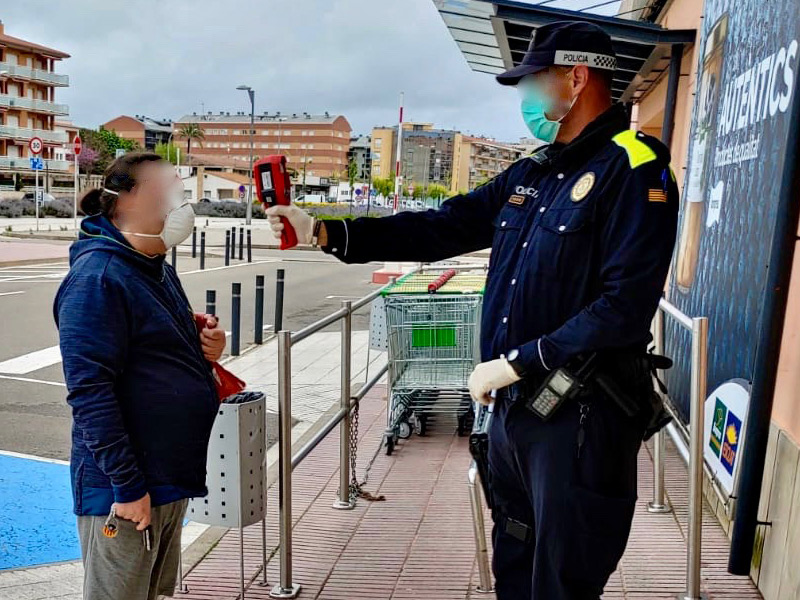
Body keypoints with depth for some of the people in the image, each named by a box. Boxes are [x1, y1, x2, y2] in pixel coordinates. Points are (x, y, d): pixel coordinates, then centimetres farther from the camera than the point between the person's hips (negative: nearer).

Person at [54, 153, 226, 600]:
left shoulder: (159, 269, 10)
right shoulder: (98, 276, -18)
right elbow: (89, 391, -22)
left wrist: (206, 347, -1)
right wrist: (127, 486, -21)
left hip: (172, 478, 9)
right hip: (125, 491, -9)